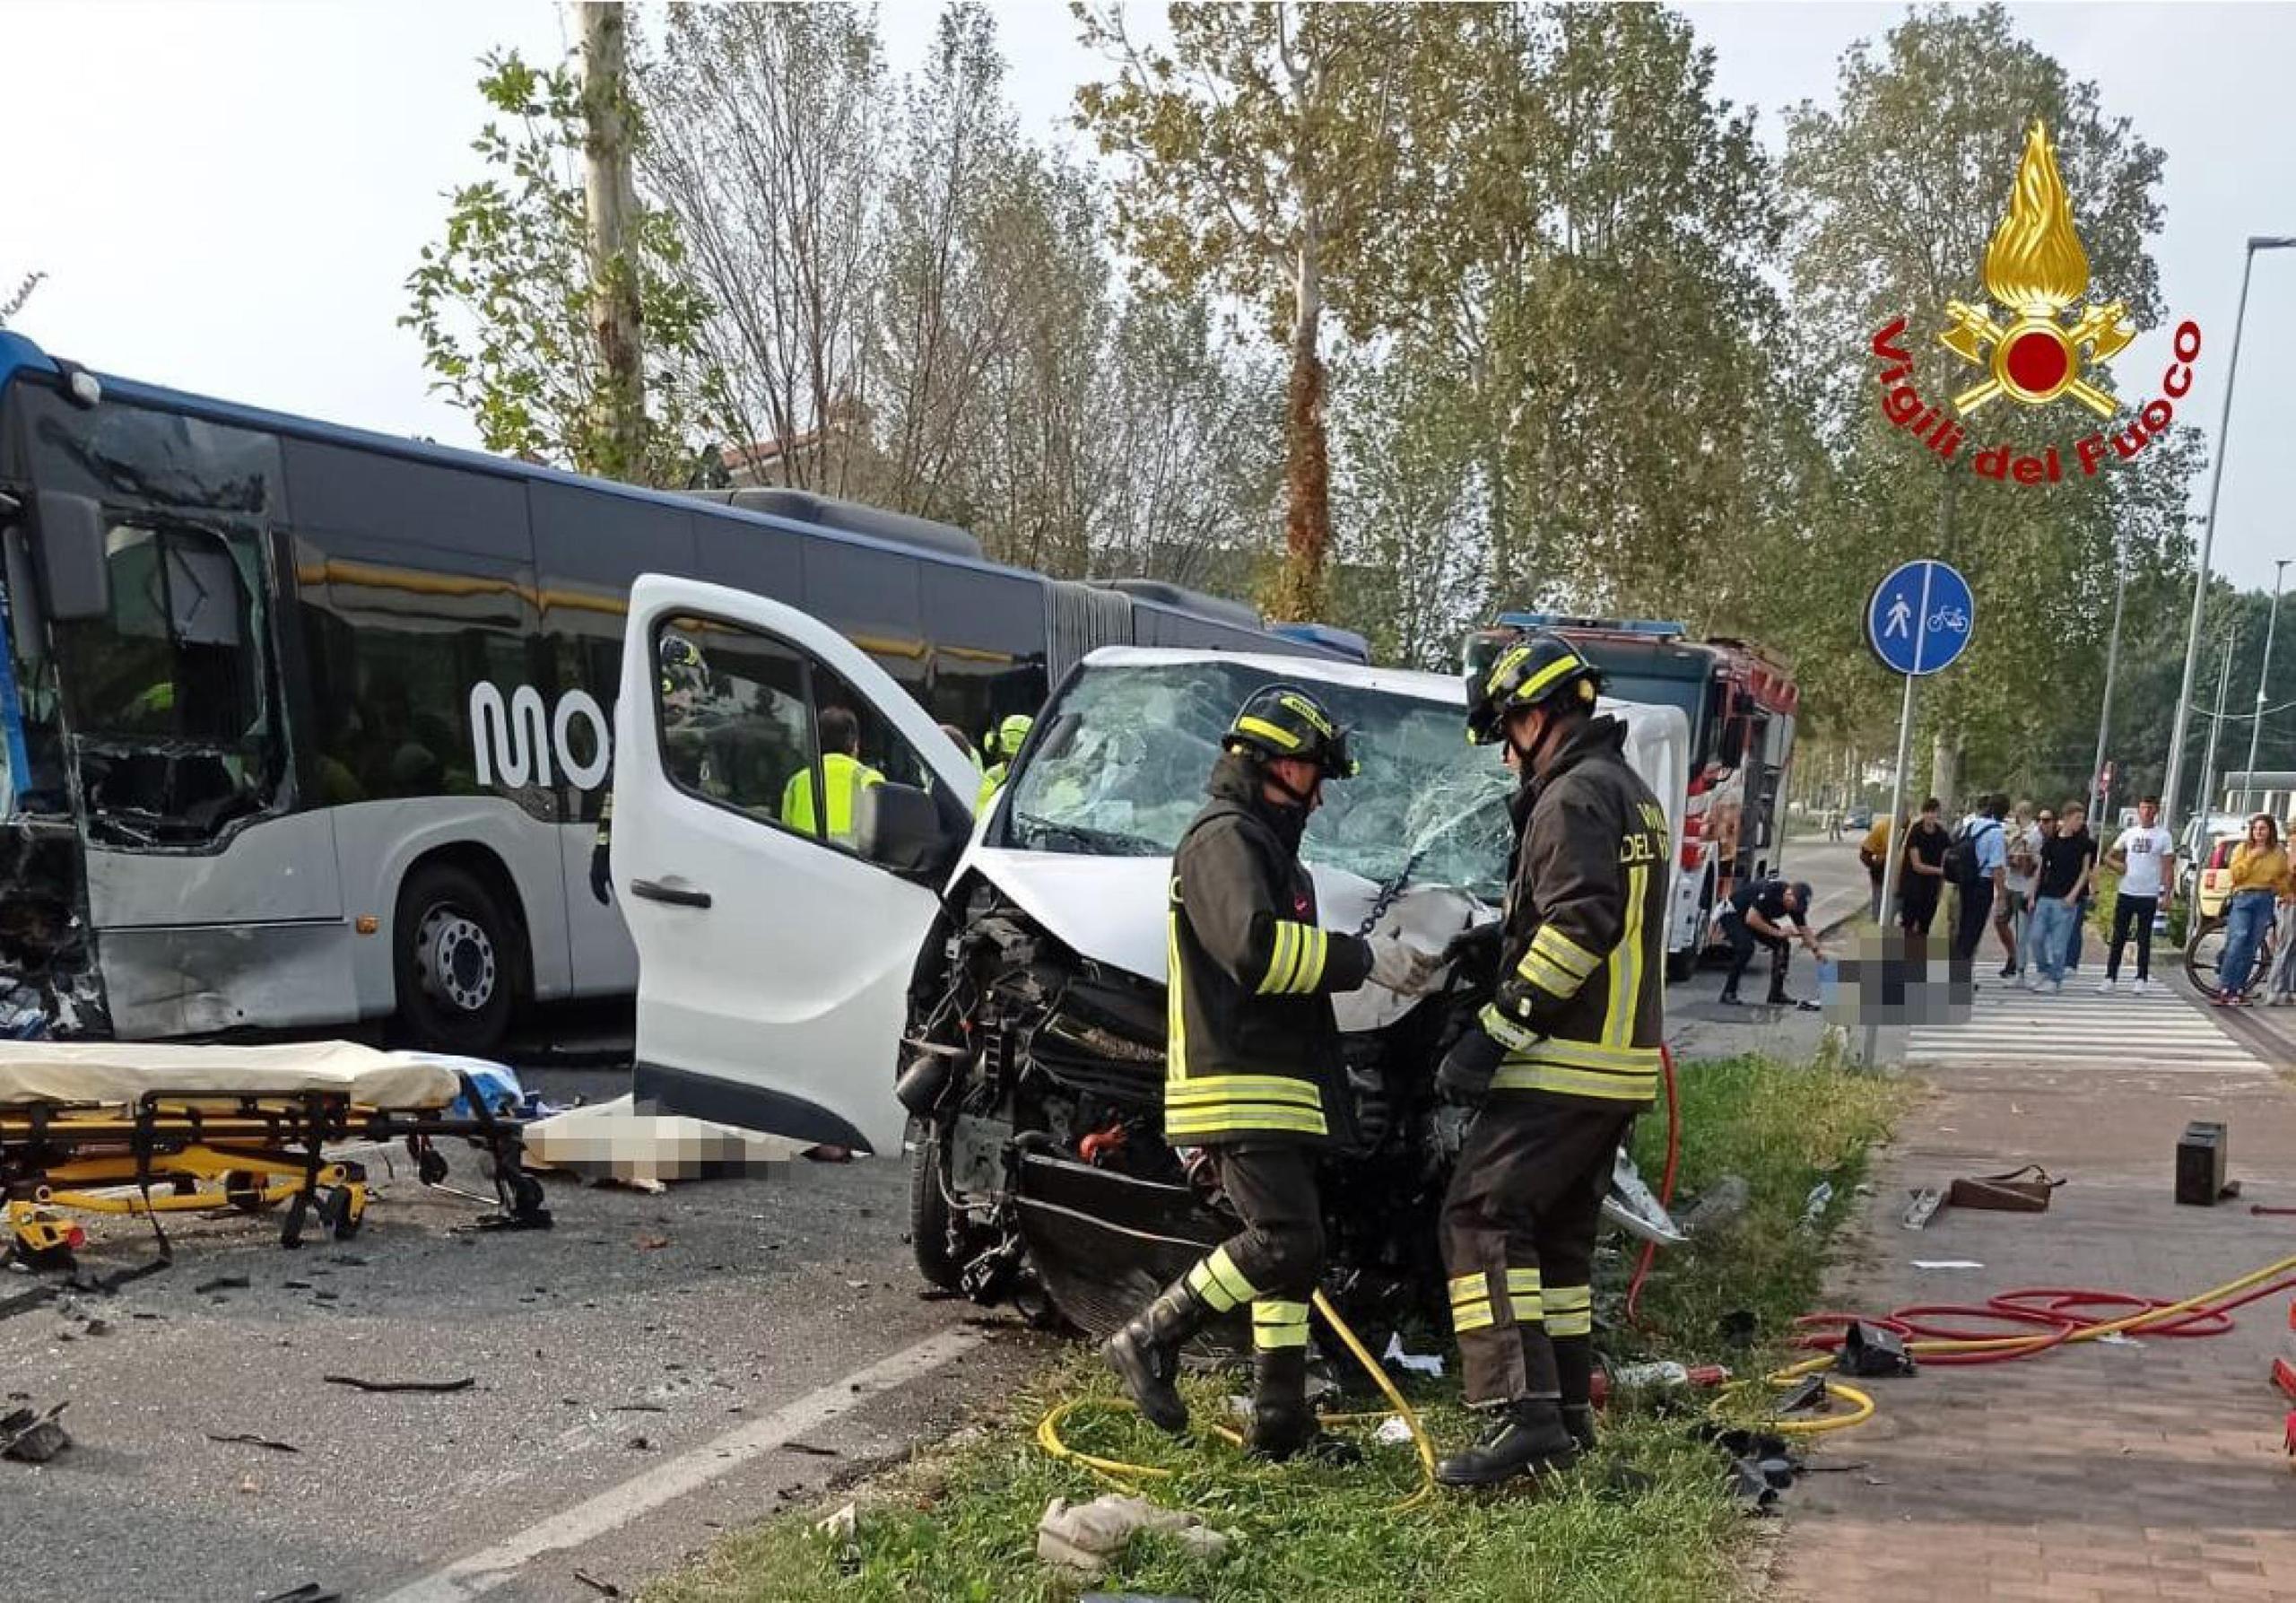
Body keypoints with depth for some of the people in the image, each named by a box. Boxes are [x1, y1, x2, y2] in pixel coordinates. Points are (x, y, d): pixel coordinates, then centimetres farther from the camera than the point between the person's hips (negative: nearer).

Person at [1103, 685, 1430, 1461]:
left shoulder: (1269, 845, 26)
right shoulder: (1224, 838, -9)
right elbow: (1254, 947, -23)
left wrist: (1373, 960, 15)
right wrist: (1365, 959, -19)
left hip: (1280, 1089, 11)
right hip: (1239, 1087, -11)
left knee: (1290, 1250, 10)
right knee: (1286, 1241, -16)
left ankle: (1282, 1420, 16)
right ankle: (1150, 1340, -3)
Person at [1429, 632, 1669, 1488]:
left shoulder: (1574, 797, -12)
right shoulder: (1633, 794, 21)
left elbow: (1578, 927, -23)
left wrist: (1495, 1032, -21)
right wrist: (1495, 941, 22)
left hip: (1562, 1063, -10)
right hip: (1620, 1061, 11)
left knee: (1483, 1217, -11)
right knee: (1558, 1233, 16)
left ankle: (1521, 1410, -16)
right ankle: (1568, 1409, 22)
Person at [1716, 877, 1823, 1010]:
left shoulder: (1797, 904, -11)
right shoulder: (1770, 891, -34)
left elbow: (1804, 930, -1)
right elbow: (1751, 919, -34)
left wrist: (1817, 949, -15)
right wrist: (1775, 932, -28)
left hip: (1757, 918, 8)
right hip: (1733, 914, -8)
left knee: (1782, 945, -3)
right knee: (1746, 947, -29)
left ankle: (1776, 994, 3)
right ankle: (1728, 993, -19)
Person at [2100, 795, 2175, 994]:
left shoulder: (2163, 836, -1)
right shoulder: (2129, 833, 9)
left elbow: (2168, 868, -3)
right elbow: (2108, 857, 16)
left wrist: (2166, 894, -11)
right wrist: (2118, 866, -6)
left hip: (2148, 895, -3)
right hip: (2125, 893, 3)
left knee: (2144, 939, 3)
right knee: (2118, 937, 4)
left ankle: (2142, 979, 11)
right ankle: (2110, 977, 8)